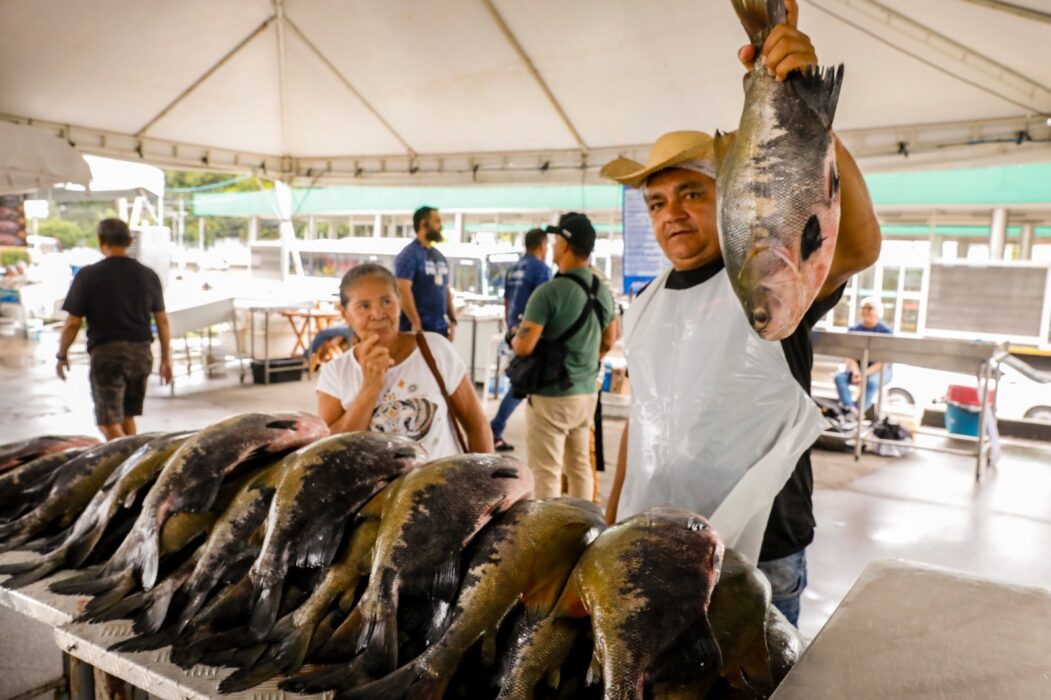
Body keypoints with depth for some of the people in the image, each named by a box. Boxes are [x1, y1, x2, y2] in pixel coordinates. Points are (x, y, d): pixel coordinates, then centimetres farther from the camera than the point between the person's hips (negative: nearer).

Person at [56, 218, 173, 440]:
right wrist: (166, 358, 15)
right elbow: (162, 320, 7)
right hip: (141, 352, 5)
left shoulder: (88, 275, -6)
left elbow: (72, 323, -6)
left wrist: (61, 355, 9)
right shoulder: (148, 275, 5)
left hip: (106, 353, -4)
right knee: (127, 416, 19)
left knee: (110, 422, -1)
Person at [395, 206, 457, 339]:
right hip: (419, 329, -8)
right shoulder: (409, 254, -8)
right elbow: (403, 289, -18)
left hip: (441, 328, 8)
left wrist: (452, 319, 10)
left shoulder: (439, 256, 16)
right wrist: (416, 324, -22)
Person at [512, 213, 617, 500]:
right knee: (580, 465, 18)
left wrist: (514, 337, 1)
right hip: (587, 391, 7)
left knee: (547, 472, 1)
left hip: (551, 394, -7)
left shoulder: (550, 292, -18)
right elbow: (609, 341, 18)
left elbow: (524, 346, -20)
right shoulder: (603, 292, 5)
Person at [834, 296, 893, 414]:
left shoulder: (885, 331, -6)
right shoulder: (854, 329, 5)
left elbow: (884, 361, -12)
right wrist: (856, 372, -21)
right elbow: (850, 356, -1)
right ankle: (850, 410, -38)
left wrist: (865, 374, -25)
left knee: (871, 382, -36)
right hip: (858, 367, 4)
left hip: (880, 370, -3)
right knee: (839, 377, -26)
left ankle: (857, 415, -36)